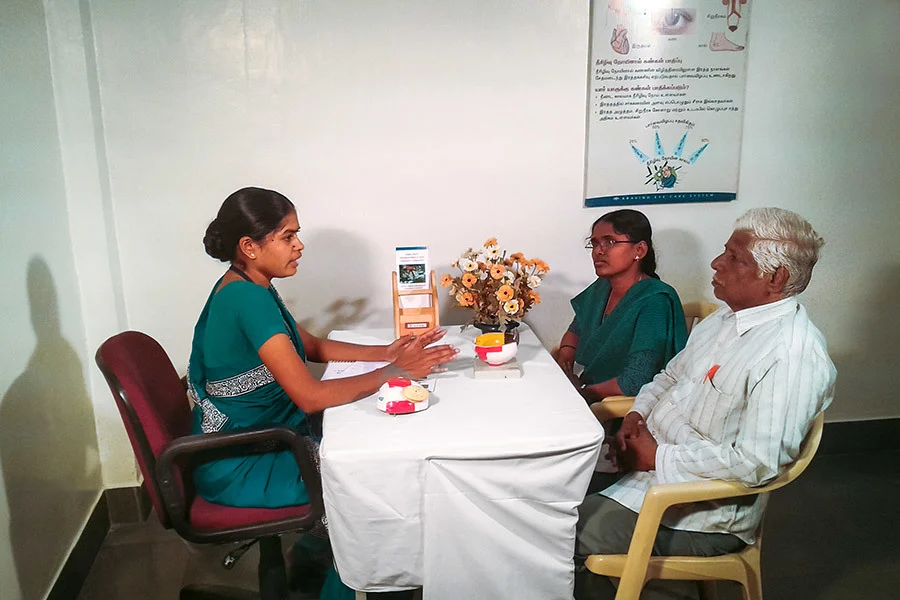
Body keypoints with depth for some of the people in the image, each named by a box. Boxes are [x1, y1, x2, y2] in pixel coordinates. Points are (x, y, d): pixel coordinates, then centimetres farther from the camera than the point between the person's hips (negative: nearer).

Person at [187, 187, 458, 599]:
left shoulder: (247, 287, 4)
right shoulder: (247, 299, -26)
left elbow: (312, 346, 11)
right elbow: (310, 396, -29)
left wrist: (386, 352, -2)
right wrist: (394, 372, -21)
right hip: (238, 467, -9)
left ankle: (316, 552, 24)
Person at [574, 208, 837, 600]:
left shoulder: (793, 354, -22)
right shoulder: (729, 315, 8)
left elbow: (756, 462, -27)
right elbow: (672, 375, 20)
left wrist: (659, 458, -20)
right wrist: (637, 414, 1)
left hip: (703, 509, -9)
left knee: (575, 537, -18)